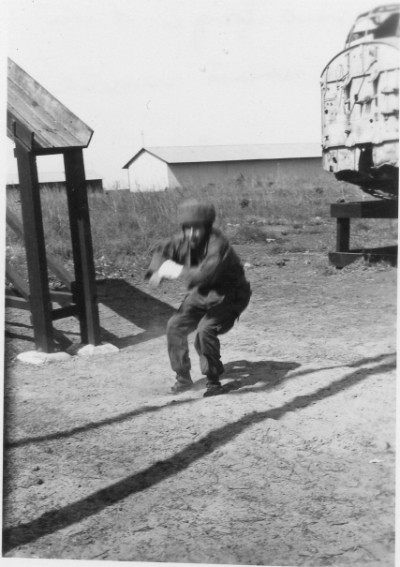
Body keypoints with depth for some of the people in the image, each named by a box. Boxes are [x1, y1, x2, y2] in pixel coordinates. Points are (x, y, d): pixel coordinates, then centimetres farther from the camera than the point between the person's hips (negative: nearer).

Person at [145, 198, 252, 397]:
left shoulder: (218, 245, -31)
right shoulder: (183, 241, -9)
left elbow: (207, 274, -45)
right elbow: (162, 251, 7)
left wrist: (179, 271, -35)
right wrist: (158, 271, -12)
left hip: (227, 296, -7)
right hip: (201, 294, 7)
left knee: (205, 329, -26)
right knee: (175, 325, -3)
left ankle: (213, 380, -7)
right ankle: (183, 377, 13)